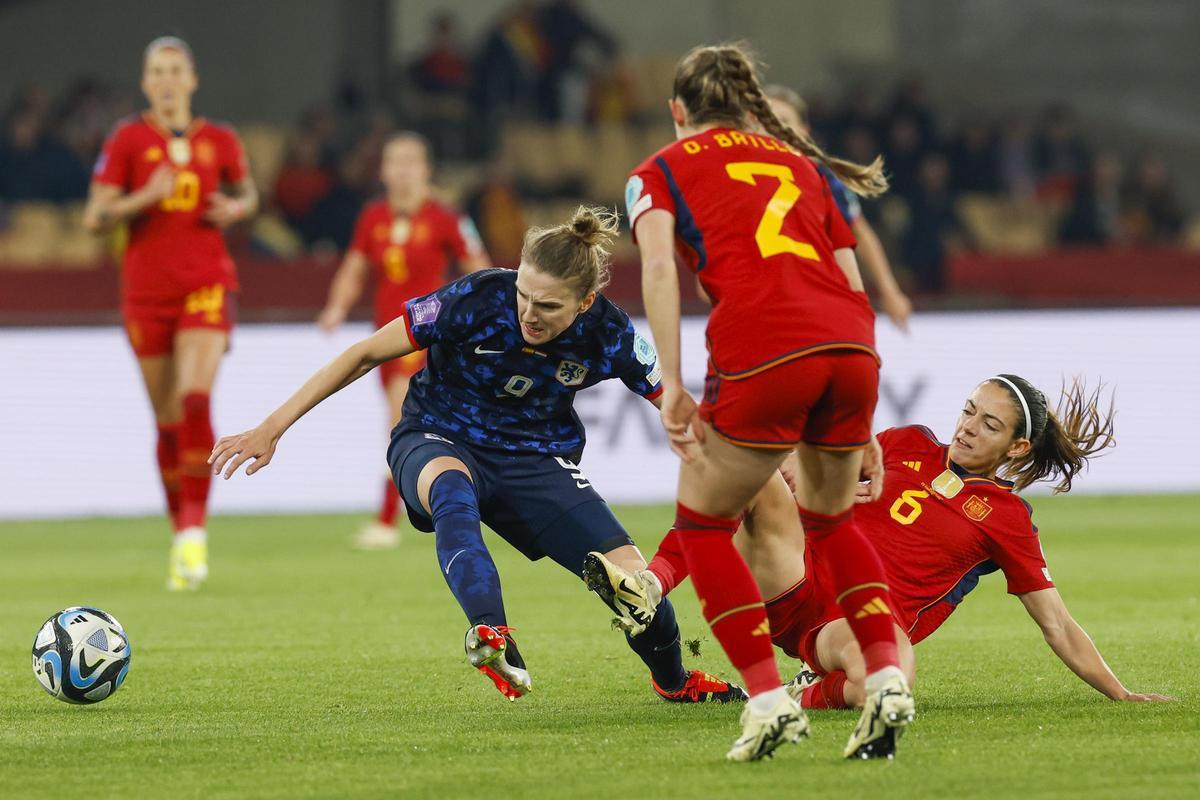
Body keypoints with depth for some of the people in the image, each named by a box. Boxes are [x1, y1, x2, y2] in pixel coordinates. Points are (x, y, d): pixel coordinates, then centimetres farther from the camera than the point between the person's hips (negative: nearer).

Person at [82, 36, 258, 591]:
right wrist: (144, 198, -19)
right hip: (146, 290, 1)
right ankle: (180, 537, 19)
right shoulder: (127, 141, 1)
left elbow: (247, 195, 22)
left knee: (195, 399, -21)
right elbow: (94, 218, -2)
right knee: (168, 420, 5)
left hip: (206, 285, 0)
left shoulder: (220, 142, 5)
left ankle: (195, 528, -22)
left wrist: (235, 209, -1)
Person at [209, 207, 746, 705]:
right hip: (440, 443, -2)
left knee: (630, 575, -13)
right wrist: (272, 429, -18)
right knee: (451, 489, -40)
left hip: (538, 458, 2)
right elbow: (365, 355, -18)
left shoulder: (607, 336, -20)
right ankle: (491, 636, -59)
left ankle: (673, 680, 20)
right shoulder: (478, 299, -26)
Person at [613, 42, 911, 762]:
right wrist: (858, 428, 28)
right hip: (852, 346, 4)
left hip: (762, 351, -4)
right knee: (832, 515, 27)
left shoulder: (661, 171, 19)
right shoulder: (800, 162, 31)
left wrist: (672, 386, -5)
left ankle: (769, 697, 3)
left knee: (703, 524, 16)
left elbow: (659, 264, -1)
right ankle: (888, 679, 10)